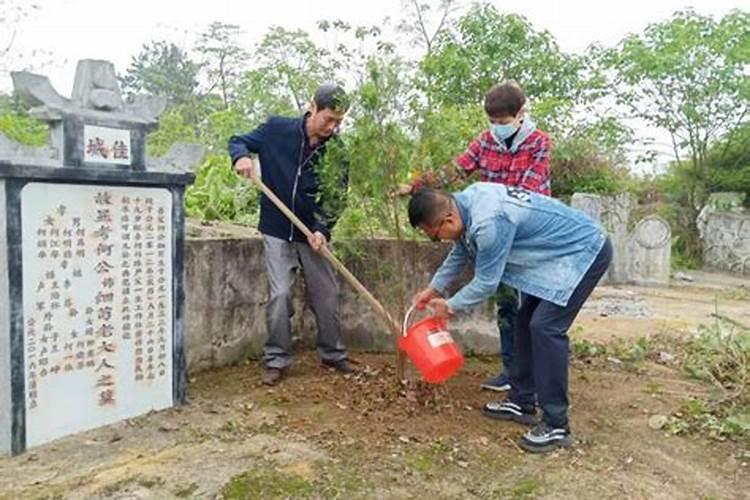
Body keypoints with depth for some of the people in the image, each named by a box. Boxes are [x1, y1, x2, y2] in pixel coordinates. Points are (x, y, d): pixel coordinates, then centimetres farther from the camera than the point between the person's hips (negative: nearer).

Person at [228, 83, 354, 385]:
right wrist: (241, 156, -19)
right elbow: (238, 141, 4)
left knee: (327, 295, 9)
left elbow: (335, 197, -7)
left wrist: (322, 229, -22)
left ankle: (332, 354, 26)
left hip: (313, 234, 2)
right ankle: (277, 360, 10)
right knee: (280, 295, -5)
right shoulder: (277, 129, -8)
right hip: (277, 231, -2)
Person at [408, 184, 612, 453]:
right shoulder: (466, 200, -3)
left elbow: (486, 282, -20)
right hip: (561, 251, 10)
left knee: (545, 327, -16)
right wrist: (434, 288, 19)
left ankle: (556, 425, -6)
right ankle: (521, 402, 23)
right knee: (527, 320, 12)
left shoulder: (488, 223, -33)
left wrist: (450, 306, -4)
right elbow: (460, 251, 14)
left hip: (585, 251, -10)